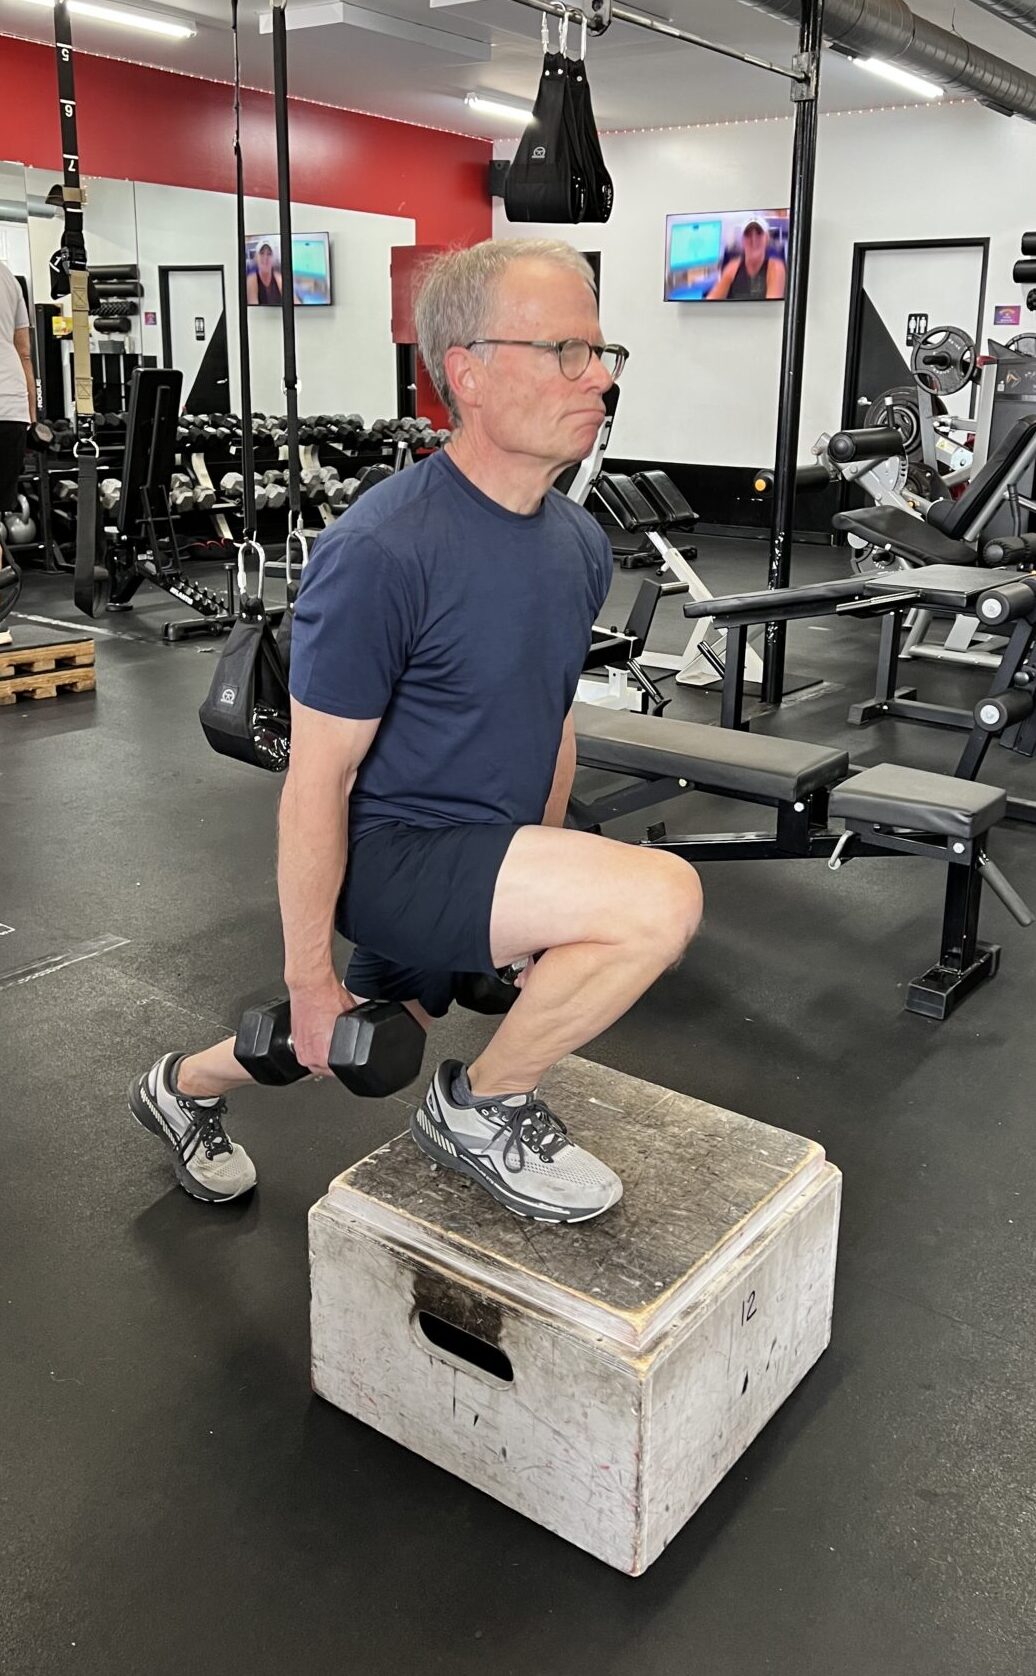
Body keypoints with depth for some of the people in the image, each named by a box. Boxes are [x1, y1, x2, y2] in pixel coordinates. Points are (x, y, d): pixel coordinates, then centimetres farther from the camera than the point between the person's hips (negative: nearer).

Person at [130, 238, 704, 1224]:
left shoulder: (578, 544, 1)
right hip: (391, 850, -8)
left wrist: (550, 898, 20)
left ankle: (181, 1088, 56)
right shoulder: (382, 552, -25)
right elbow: (316, 783, -19)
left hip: (482, 849, 8)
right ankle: (482, 1106, -1)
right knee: (660, 901, -26)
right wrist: (310, 978, -13)